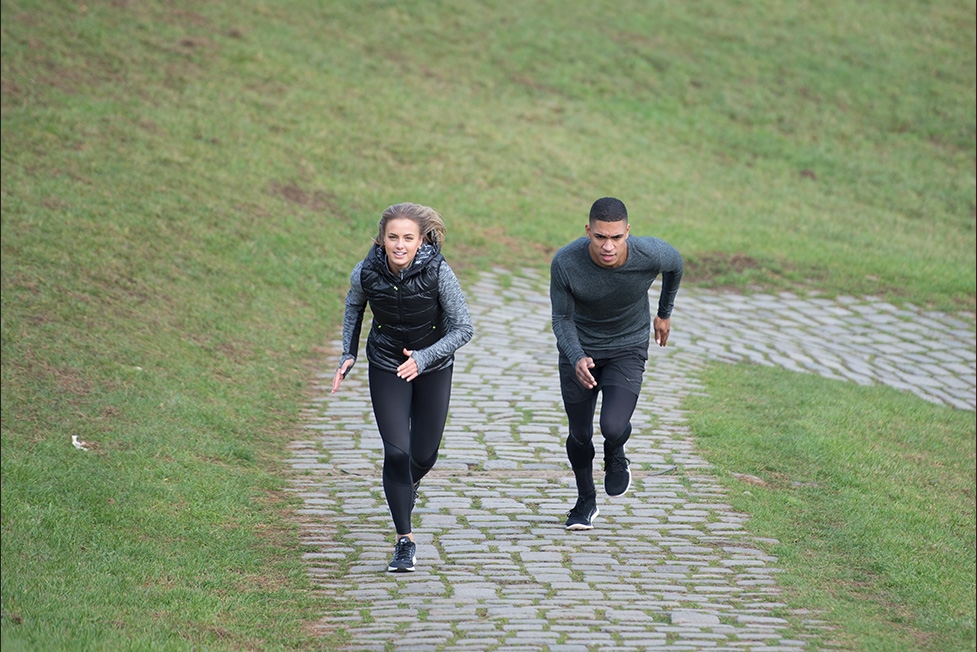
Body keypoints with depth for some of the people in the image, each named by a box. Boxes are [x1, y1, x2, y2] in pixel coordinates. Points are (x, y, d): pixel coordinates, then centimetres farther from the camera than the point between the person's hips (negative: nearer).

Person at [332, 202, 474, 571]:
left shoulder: (438, 273, -25)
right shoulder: (366, 273, -19)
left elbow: (463, 329, -19)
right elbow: (354, 306, 5)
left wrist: (424, 358, -31)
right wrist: (348, 355, -1)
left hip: (433, 368, 0)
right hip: (387, 368, 0)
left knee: (425, 455, 9)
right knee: (396, 452, -13)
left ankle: (409, 484, 48)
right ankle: (405, 541, -2)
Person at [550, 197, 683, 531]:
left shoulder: (650, 255, -28)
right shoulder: (565, 263, -29)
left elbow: (675, 263, -1)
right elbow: (562, 319, -13)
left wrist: (665, 312, 15)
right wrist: (577, 359, -32)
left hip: (627, 349, -1)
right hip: (579, 350, 1)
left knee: (613, 427, -20)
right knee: (580, 435, 11)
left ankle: (615, 456, 19)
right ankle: (586, 501, 41)